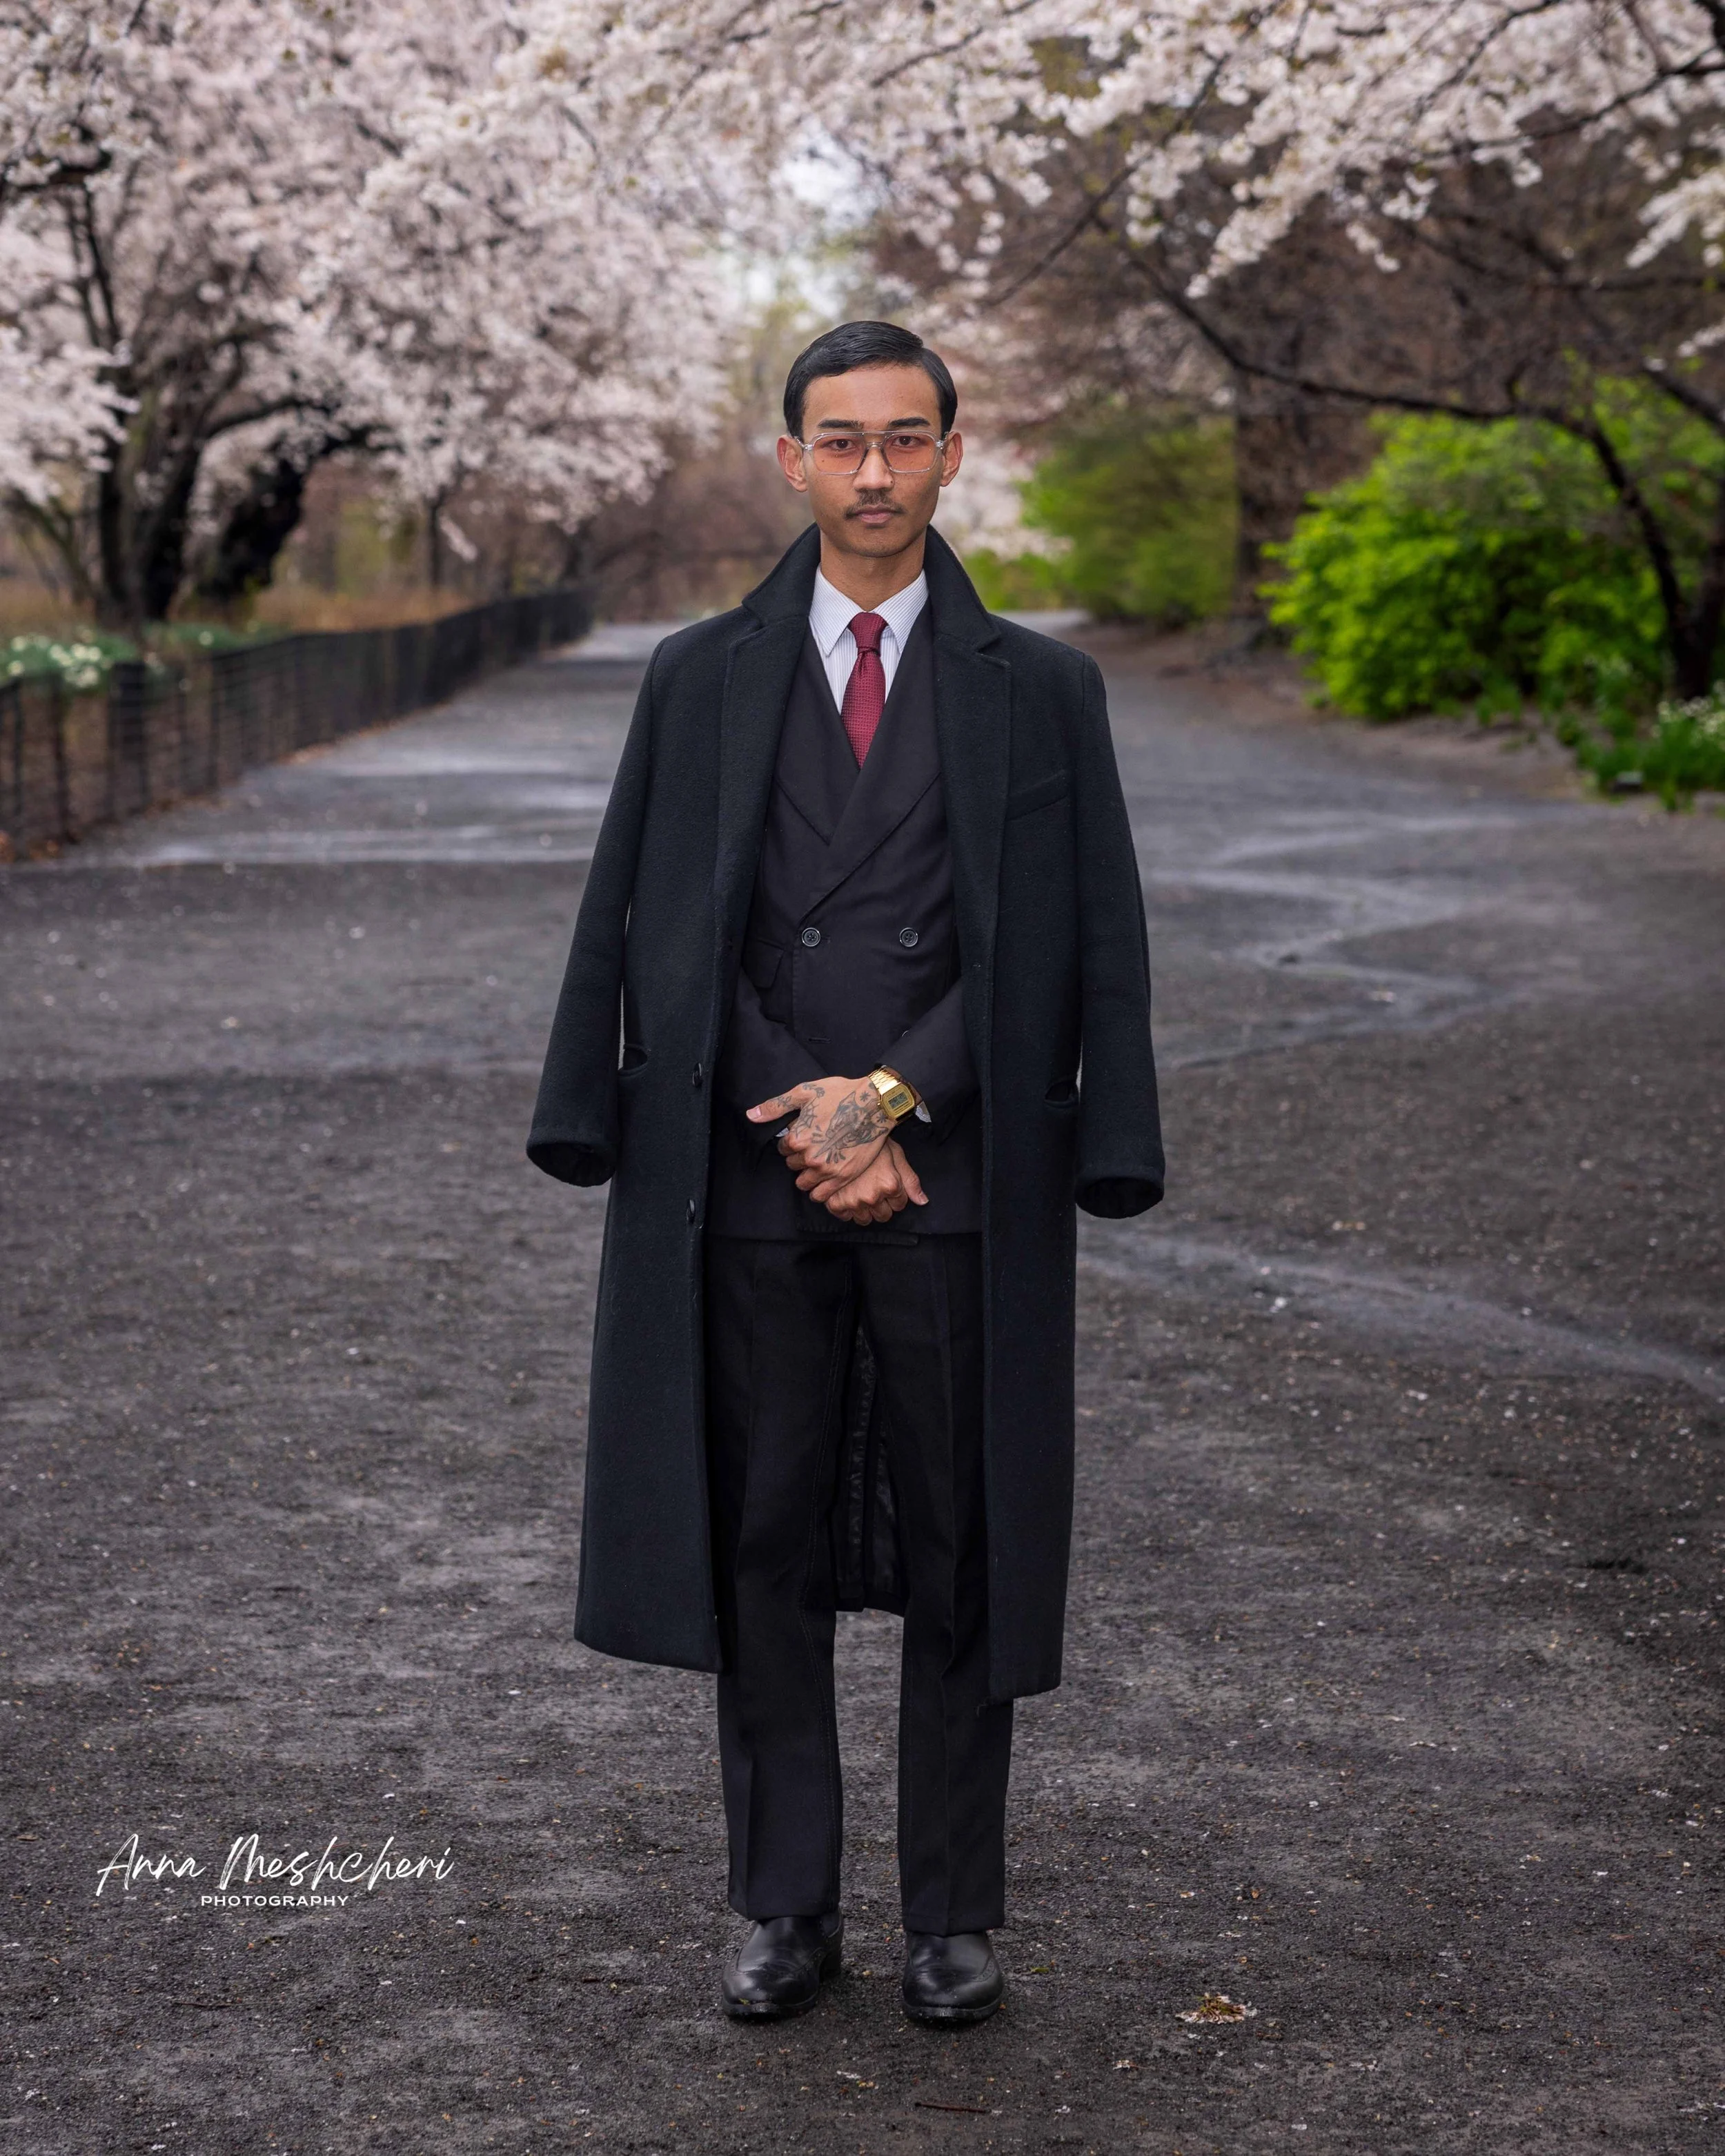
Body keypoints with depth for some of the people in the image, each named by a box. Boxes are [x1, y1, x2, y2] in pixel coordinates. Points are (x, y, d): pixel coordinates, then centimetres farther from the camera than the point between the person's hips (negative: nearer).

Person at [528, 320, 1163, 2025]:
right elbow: (645, 930, 4)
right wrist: (807, 1120, -7)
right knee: (762, 1547, 5)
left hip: (959, 1183, -1)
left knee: (962, 1550, 4)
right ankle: (784, 1909, 15)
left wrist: (893, 1095, -10)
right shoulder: (700, 682, 8)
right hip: (751, 1182, 1)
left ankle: (954, 1916, 15)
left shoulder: (1040, 694, 6)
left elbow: (1082, 946, 1)